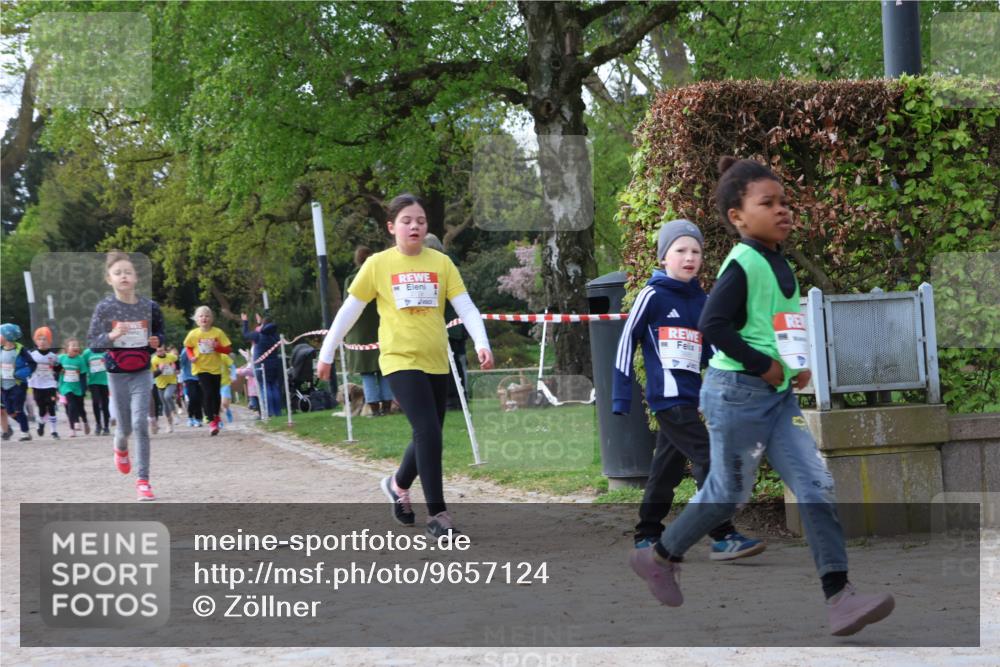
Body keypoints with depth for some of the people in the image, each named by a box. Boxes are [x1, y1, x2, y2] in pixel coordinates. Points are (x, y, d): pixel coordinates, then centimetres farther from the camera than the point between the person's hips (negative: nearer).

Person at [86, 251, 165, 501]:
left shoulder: (150, 306, -5)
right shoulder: (104, 308, -9)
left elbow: (159, 333, 13)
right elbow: (92, 342, -6)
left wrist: (157, 342, -10)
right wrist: (111, 335, -25)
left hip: (142, 373, 0)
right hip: (117, 374, 0)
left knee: (140, 424, -12)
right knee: (125, 426, 10)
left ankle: (143, 480, -8)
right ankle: (121, 447, 48)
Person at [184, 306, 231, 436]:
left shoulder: (218, 332, -7)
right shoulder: (193, 334, -7)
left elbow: (228, 349, -3)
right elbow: (188, 347, 10)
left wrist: (217, 347, -22)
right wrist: (191, 357, -9)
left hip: (216, 368, 2)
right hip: (201, 368, -2)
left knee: (216, 393, 13)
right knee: (207, 393, -14)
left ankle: (215, 415, 39)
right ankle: (211, 421, -10)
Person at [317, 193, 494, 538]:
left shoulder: (441, 263, 3)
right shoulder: (378, 264, -2)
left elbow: (466, 306, -3)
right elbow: (349, 311, 5)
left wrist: (481, 343, -18)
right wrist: (326, 353, 8)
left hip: (436, 362, 4)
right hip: (400, 360, -4)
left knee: (429, 437, 12)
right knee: (429, 431, -17)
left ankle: (399, 484, 41)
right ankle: (437, 514, -11)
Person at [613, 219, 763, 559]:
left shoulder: (701, 300, 13)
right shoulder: (653, 295, -5)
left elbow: (712, 350, 19)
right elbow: (626, 342, -3)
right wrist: (620, 397, -6)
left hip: (689, 397, 7)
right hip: (667, 395, -7)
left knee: (668, 467, 14)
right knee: (708, 459, -14)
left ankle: (647, 537, 24)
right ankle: (723, 537, -15)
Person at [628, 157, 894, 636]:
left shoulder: (781, 265, 11)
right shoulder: (742, 264, -15)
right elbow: (712, 325, -24)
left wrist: (796, 366, 7)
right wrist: (764, 366, -19)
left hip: (779, 395, 8)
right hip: (737, 393, -8)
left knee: (816, 485, -4)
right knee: (727, 494, 5)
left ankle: (839, 598, -9)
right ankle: (659, 559, 29)